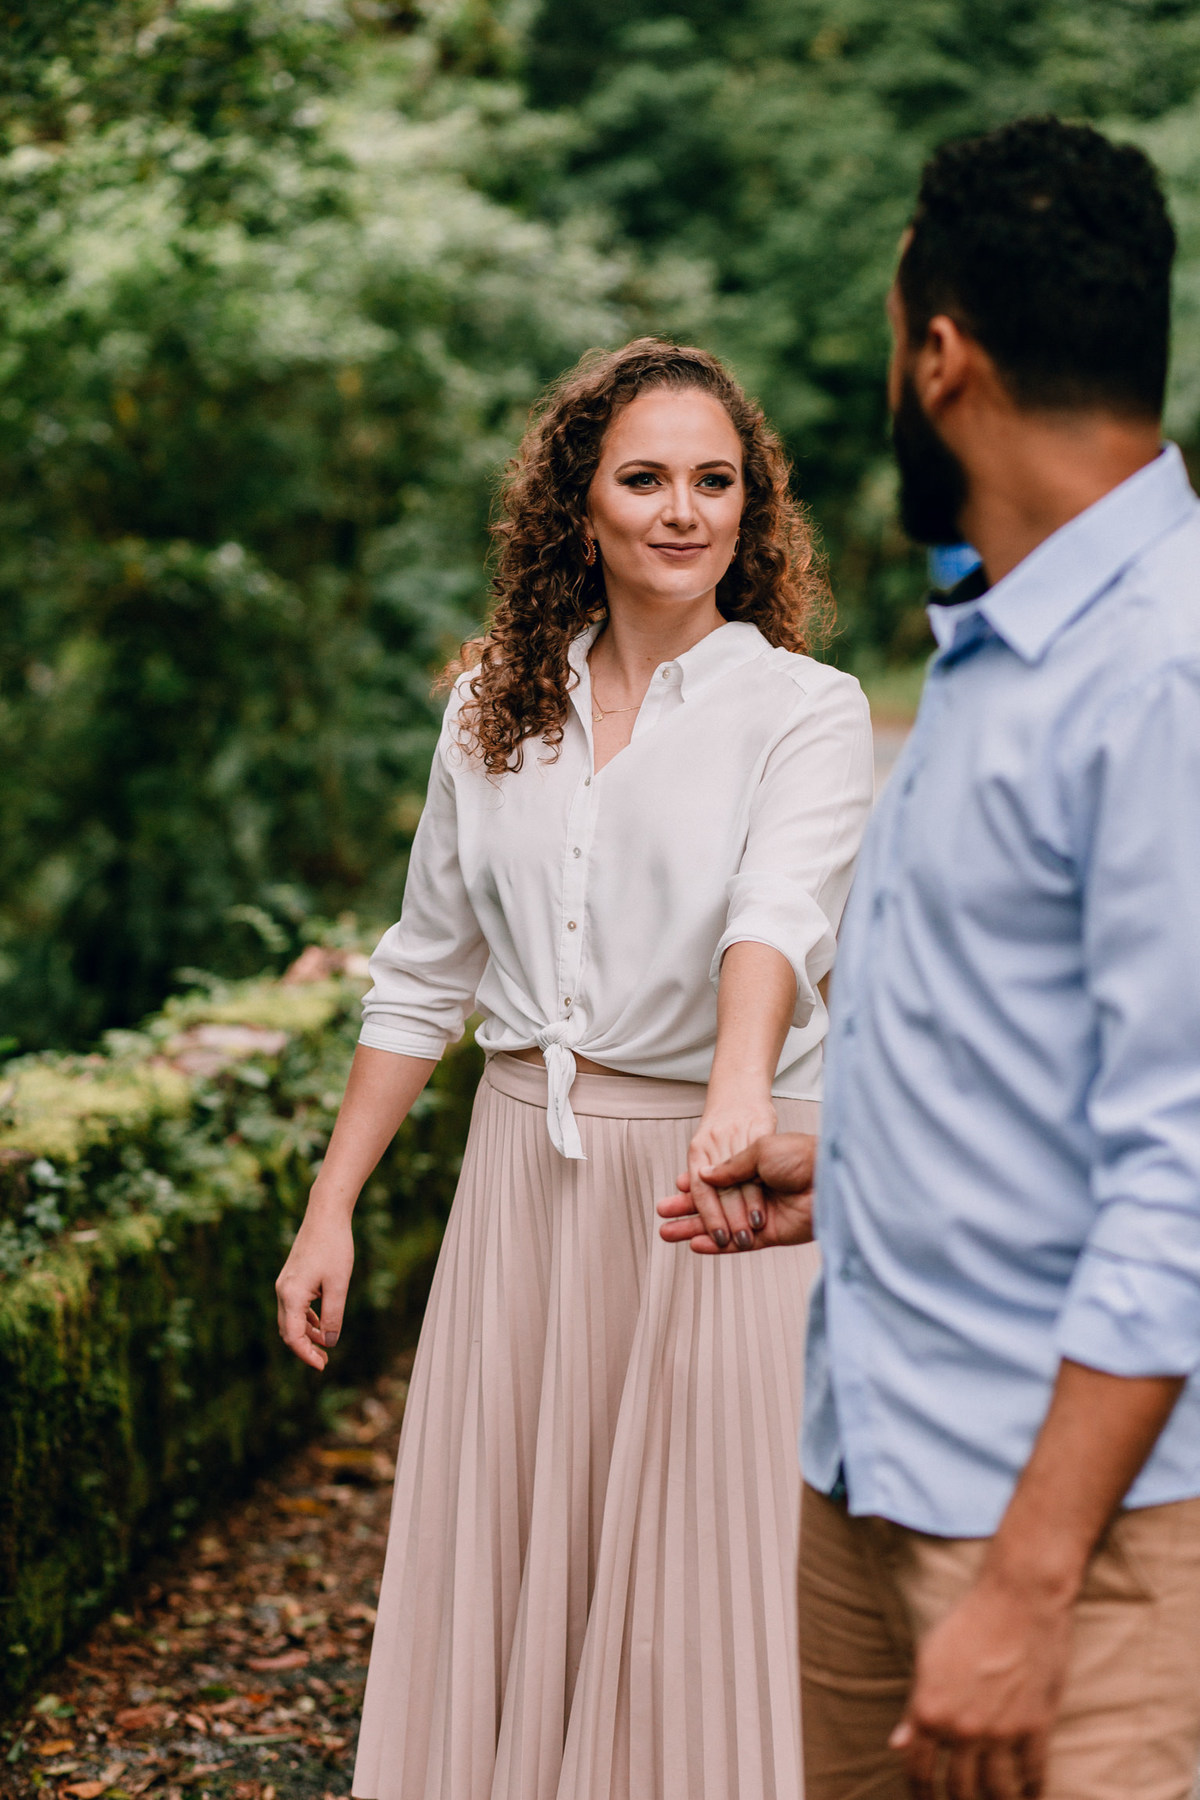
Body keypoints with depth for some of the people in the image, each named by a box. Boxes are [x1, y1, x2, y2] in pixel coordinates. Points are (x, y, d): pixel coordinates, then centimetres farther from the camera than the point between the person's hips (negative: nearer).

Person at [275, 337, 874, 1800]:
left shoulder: (805, 712, -6)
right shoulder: (498, 707, 7)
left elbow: (777, 913, -26)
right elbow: (424, 974, 12)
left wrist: (741, 1094, -45)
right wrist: (330, 1208, 8)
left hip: (713, 1174, -4)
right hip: (523, 1168, 4)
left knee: (700, 1575, 2)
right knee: (498, 1558, 10)